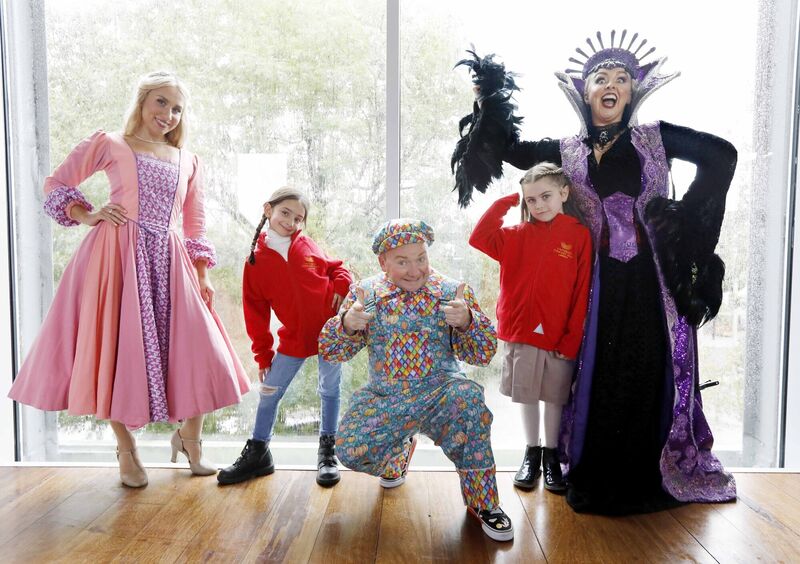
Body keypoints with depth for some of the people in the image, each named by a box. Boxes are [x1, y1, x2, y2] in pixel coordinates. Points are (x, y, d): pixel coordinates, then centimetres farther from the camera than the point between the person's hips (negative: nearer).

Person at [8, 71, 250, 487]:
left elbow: (195, 226, 16)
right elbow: (56, 185, 10)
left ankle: (189, 439, 21)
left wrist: (203, 276, 10)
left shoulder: (188, 161, 17)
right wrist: (87, 216, -6)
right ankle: (126, 451, 17)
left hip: (169, 261, 4)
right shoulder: (109, 144, 7)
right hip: (117, 255, -3)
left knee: (198, 350, -1)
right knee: (118, 349, 0)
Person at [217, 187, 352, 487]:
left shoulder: (306, 245, -3)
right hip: (294, 337, 1)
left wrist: (340, 287, -11)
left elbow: (336, 267, 11)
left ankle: (327, 451, 24)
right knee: (270, 393, 7)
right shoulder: (256, 260, -5)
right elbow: (256, 312, -1)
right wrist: (262, 355, 0)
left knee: (330, 390, 7)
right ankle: (257, 453, 26)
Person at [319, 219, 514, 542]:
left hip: (439, 393, -2)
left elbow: (484, 354, -5)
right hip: (384, 399, 2)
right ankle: (400, 448, 18)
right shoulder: (365, 293, 1)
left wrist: (467, 320, -27)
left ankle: (482, 502, -14)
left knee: (468, 398, -34)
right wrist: (346, 324, -25)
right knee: (349, 449, -19)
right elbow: (329, 351, -2)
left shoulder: (452, 292, -1)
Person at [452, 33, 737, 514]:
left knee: (651, 370, 4)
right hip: (601, 278, 1)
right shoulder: (567, 151, 9)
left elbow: (723, 155, -1)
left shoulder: (656, 137, 4)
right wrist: (491, 98, -4)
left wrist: (685, 216, -8)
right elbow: (510, 149, 5)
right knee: (601, 373, 6)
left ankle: (650, 475, 19)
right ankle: (598, 477, 20)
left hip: (652, 274, -1)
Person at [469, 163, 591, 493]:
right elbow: (480, 238, -11)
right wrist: (506, 202, -7)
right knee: (527, 395, 12)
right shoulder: (519, 235, 2)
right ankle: (531, 453, 29)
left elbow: (582, 293, -6)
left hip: (560, 337, -2)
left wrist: (572, 340, -9)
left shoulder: (579, 235, -5)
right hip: (520, 332, 2)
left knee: (555, 397, 12)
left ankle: (551, 455, 29)